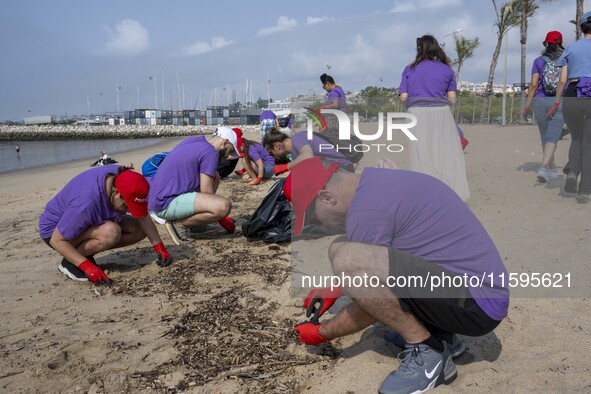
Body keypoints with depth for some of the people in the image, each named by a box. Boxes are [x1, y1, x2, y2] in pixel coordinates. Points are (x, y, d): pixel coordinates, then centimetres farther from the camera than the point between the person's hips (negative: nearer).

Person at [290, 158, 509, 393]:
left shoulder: (365, 210, -18)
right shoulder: (379, 181, 11)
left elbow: (370, 302, -8)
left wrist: (322, 333, 7)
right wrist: (335, 291, 27)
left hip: (476, 303, -10)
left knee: (345, 257, -24)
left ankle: (426, 352, -8)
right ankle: (440, 335, 13)